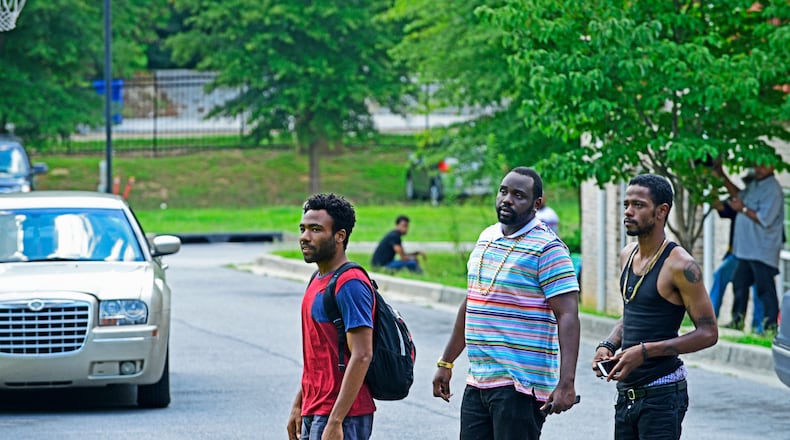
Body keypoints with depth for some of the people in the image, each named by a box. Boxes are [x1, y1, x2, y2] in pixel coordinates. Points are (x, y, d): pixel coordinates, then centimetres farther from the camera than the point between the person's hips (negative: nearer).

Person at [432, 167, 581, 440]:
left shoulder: (548, 249, -10)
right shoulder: (486, 238, 15)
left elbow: (568, 317, -16)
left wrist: (566, 383, -26)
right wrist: (446, 362, 23)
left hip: (520, 385, -8)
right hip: (477, 383, 8)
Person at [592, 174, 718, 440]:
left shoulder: (680, 266, -13)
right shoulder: (628, 255, 11)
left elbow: (708, 333, -14)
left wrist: (645, 351, -21)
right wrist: (608, 345, 4)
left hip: (662, 395, -8)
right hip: (626, 394, 8)